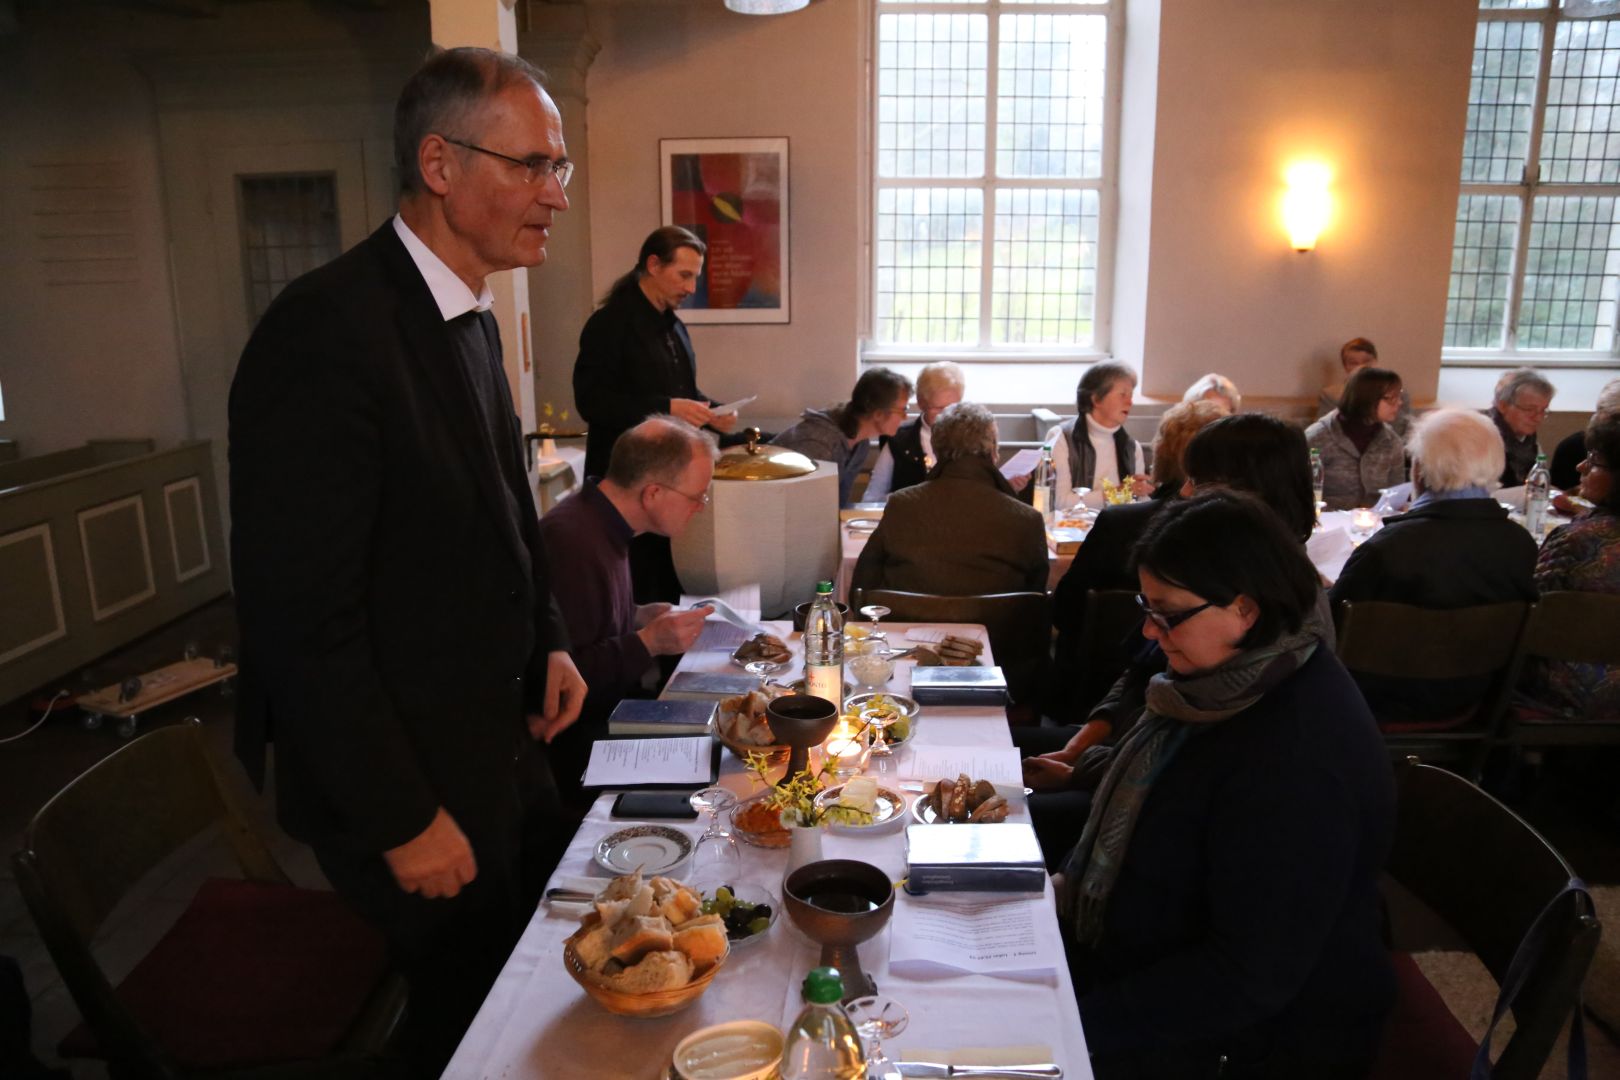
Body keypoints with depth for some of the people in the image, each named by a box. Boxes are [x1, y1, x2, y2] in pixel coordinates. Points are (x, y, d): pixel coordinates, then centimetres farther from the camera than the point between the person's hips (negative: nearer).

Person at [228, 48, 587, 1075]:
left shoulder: (470, 318, 7)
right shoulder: (326, 332, -23)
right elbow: (301, 615, -24)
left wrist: (549, 642, 5)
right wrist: (402, 821, -18)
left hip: (500, 749, 8)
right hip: (410, 780, -8)